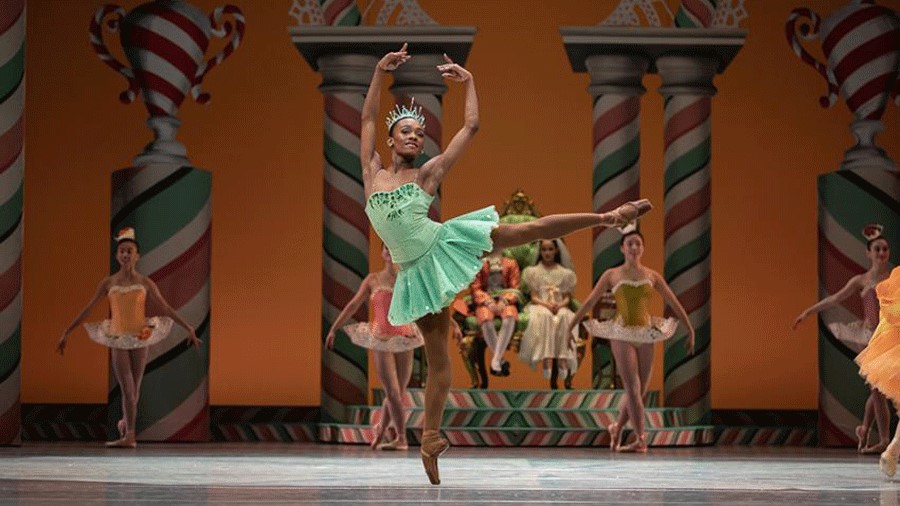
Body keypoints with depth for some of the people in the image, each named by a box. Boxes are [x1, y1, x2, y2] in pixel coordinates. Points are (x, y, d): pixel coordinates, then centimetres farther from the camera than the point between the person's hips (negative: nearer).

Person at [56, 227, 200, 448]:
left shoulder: (145, 283, 0)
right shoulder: (108, 283, 1)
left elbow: (166, 308, 2)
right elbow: (87, 310, 4)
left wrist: (188, 328, -3)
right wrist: (66, 333, 3)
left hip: (140, 339, 0)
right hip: (118, 340, 0)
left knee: (134, 388, 7)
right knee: (127, 388, -9)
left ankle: (125, 423, 28)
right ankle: (130, 435, -10)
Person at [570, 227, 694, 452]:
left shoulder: (652, 276, 6)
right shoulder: (612, 275, 1)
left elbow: (674, 303, 9)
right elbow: (589, 303, 3)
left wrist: (690, 330, 7)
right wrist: (569, 328, 1)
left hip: (645, 335, 3)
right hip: (622, 335, -3)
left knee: (639, 390, 8)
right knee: (632, 388, -12)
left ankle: (617, 429, 28)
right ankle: (640, 438, -13)